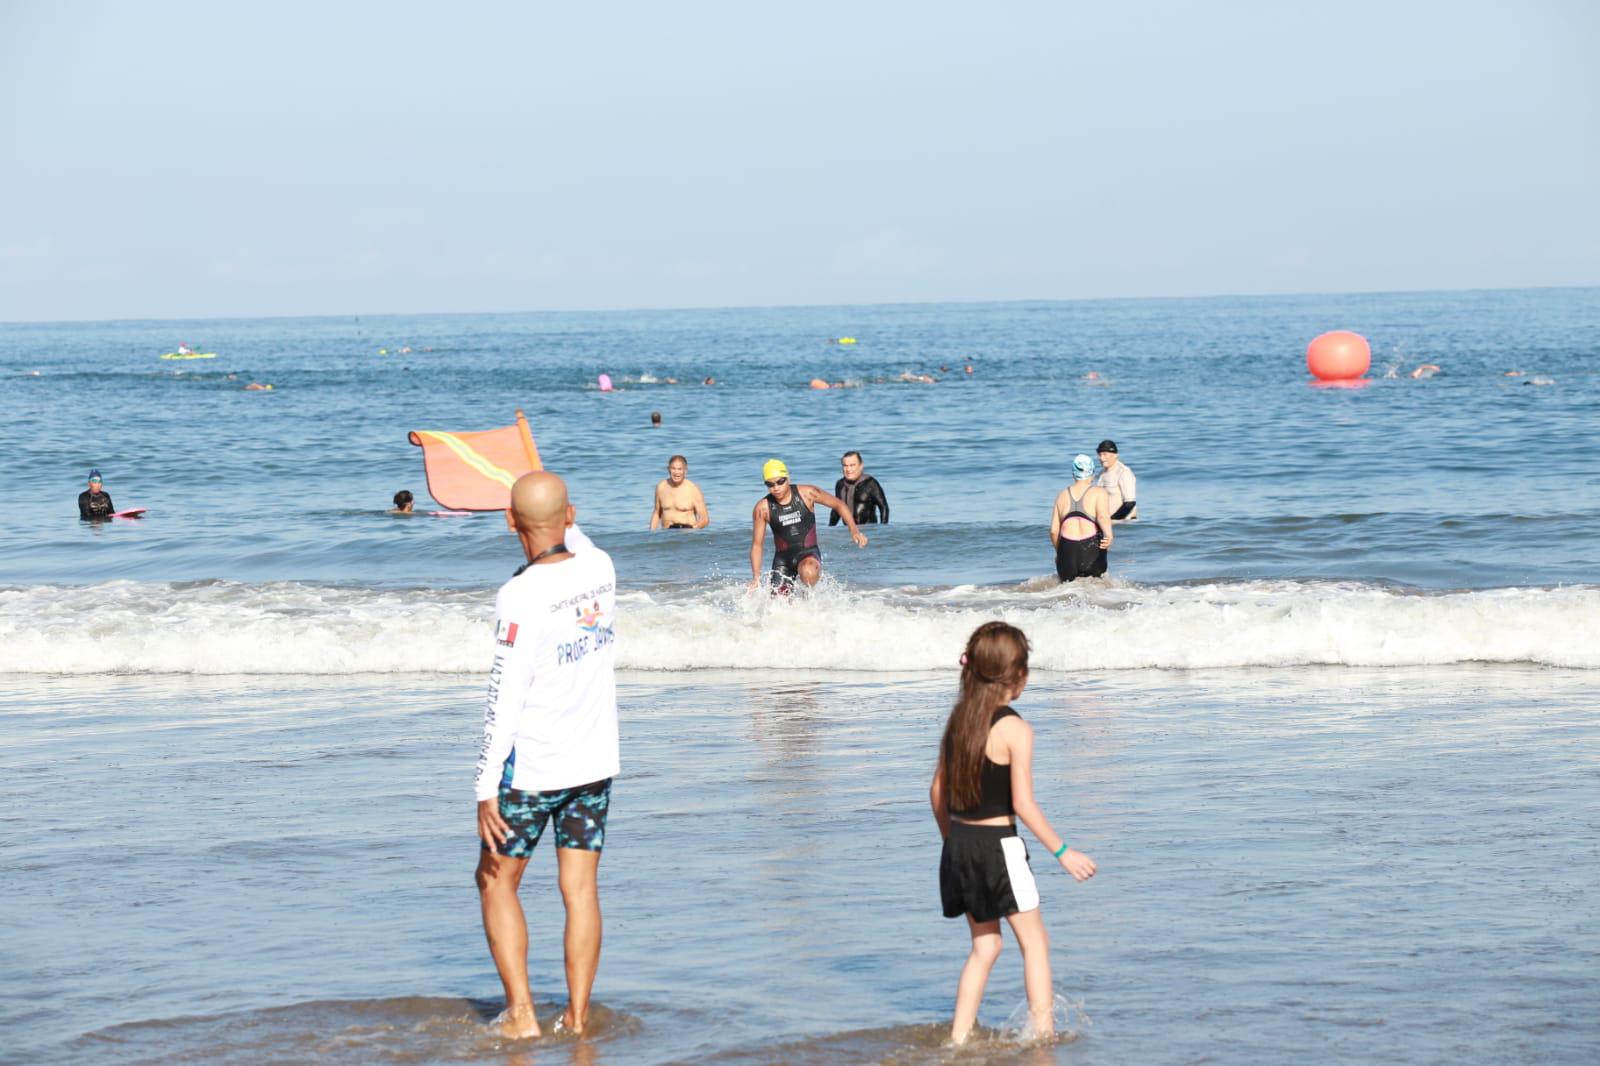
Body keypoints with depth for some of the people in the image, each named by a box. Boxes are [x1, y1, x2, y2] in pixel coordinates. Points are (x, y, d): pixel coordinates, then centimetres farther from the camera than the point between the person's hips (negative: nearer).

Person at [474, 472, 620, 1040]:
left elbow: (504, 701, -20)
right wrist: (559, 521, 40)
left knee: (496, 882, 9)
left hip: (533, 768, -5)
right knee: (580, 888, 8)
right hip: (596, 761, 5)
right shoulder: (600, 569, -2)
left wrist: (486, 791, -17)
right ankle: (577, 1016, 8)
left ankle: (521, 1014, 4)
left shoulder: (520, 595, -19)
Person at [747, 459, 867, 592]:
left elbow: (838, 504, 4)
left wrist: (854, 530, -6)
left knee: (808, 573, -36)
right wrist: (756, 577, -8)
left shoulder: (806, 493, -9)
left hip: (808, 553, -2)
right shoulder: (763, 508, -7)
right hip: (782, 557, 2)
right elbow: (757, 545, -1)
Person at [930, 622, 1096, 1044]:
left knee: (984, 946, 17)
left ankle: (959, 1036, 14)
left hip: (959, 845, 7)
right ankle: (1043, 1033, 7)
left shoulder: (958, 719, 5)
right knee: (1035, 942, 7)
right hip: (998, 846, -7)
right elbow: (1023, 804, -17)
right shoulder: (1015, 730, -15)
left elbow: (938, 791, 10)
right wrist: (1062, 852, -10)